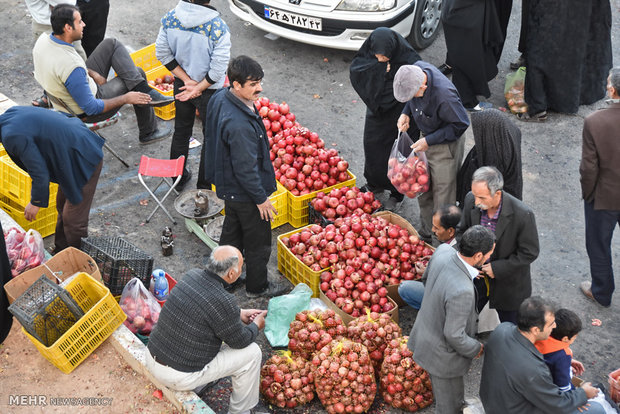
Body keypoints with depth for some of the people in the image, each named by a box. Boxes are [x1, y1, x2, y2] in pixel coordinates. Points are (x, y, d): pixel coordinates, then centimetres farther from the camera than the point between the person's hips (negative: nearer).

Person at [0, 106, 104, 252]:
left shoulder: (13, 136, -27)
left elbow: (40, 173, -21)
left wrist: (35, 202, -4)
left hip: (84, 162, -10)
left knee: (73, 219, 1)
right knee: (62, 206, 23)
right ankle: (60, 251, 38)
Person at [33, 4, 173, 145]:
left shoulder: (43, 39, -13)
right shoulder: (72, 67, -38)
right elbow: (91, 108, -29)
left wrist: (92, 73, 5)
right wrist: (126, 99, -19)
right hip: (87, 113, -8)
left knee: (111, 44, 5)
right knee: (137, 72, 9)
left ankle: (143, 89, -4)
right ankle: (148, 132, 21)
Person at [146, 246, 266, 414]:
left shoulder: (192, 275, -5)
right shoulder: (222, 301, -26)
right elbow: (239, 341, -9)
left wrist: (240, 313, 19)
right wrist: (256, 325, 11)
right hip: (179, 377, -8)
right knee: (252, 353, 3)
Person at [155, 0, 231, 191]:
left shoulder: (170, 17, -14)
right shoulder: (218, 27, -27)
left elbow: (163, 53, -8)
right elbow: (218, 69, -25)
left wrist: (187, 81, -8)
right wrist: (197, 88, -12)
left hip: (181, 84, 4)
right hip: (209, 90, -4)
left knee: (181, 131, 24)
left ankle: (178, 178, 40)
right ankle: (205, 187, 25)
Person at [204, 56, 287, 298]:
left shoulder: (220, 98, -6)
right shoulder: (238, 125, -37)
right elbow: (245, 168, -29)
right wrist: (261, 198, -16)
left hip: (227, 185, 10)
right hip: (244, 192, -10)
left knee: (232, 231, 28)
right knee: (258, 240, 13)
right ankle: (257, 287, 33)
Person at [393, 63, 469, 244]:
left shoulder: (444, 95, -38)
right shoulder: (416, 70, -15)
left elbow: (461, 124, -23)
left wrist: (429, 141, -20)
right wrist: (406, 113, -8)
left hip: (445, 146, -8)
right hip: (426, 137, 8)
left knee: (442, 197, 3)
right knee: (423, 190, 20)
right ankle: (426, 233, 38)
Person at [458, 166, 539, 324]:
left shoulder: (522, 215, -32)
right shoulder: (471, 200, -18)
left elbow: (529, 253, -19)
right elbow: (462, 231, 1)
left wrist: (497, 268, -21)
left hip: (508, 284, -4)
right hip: (476, 275, 4)